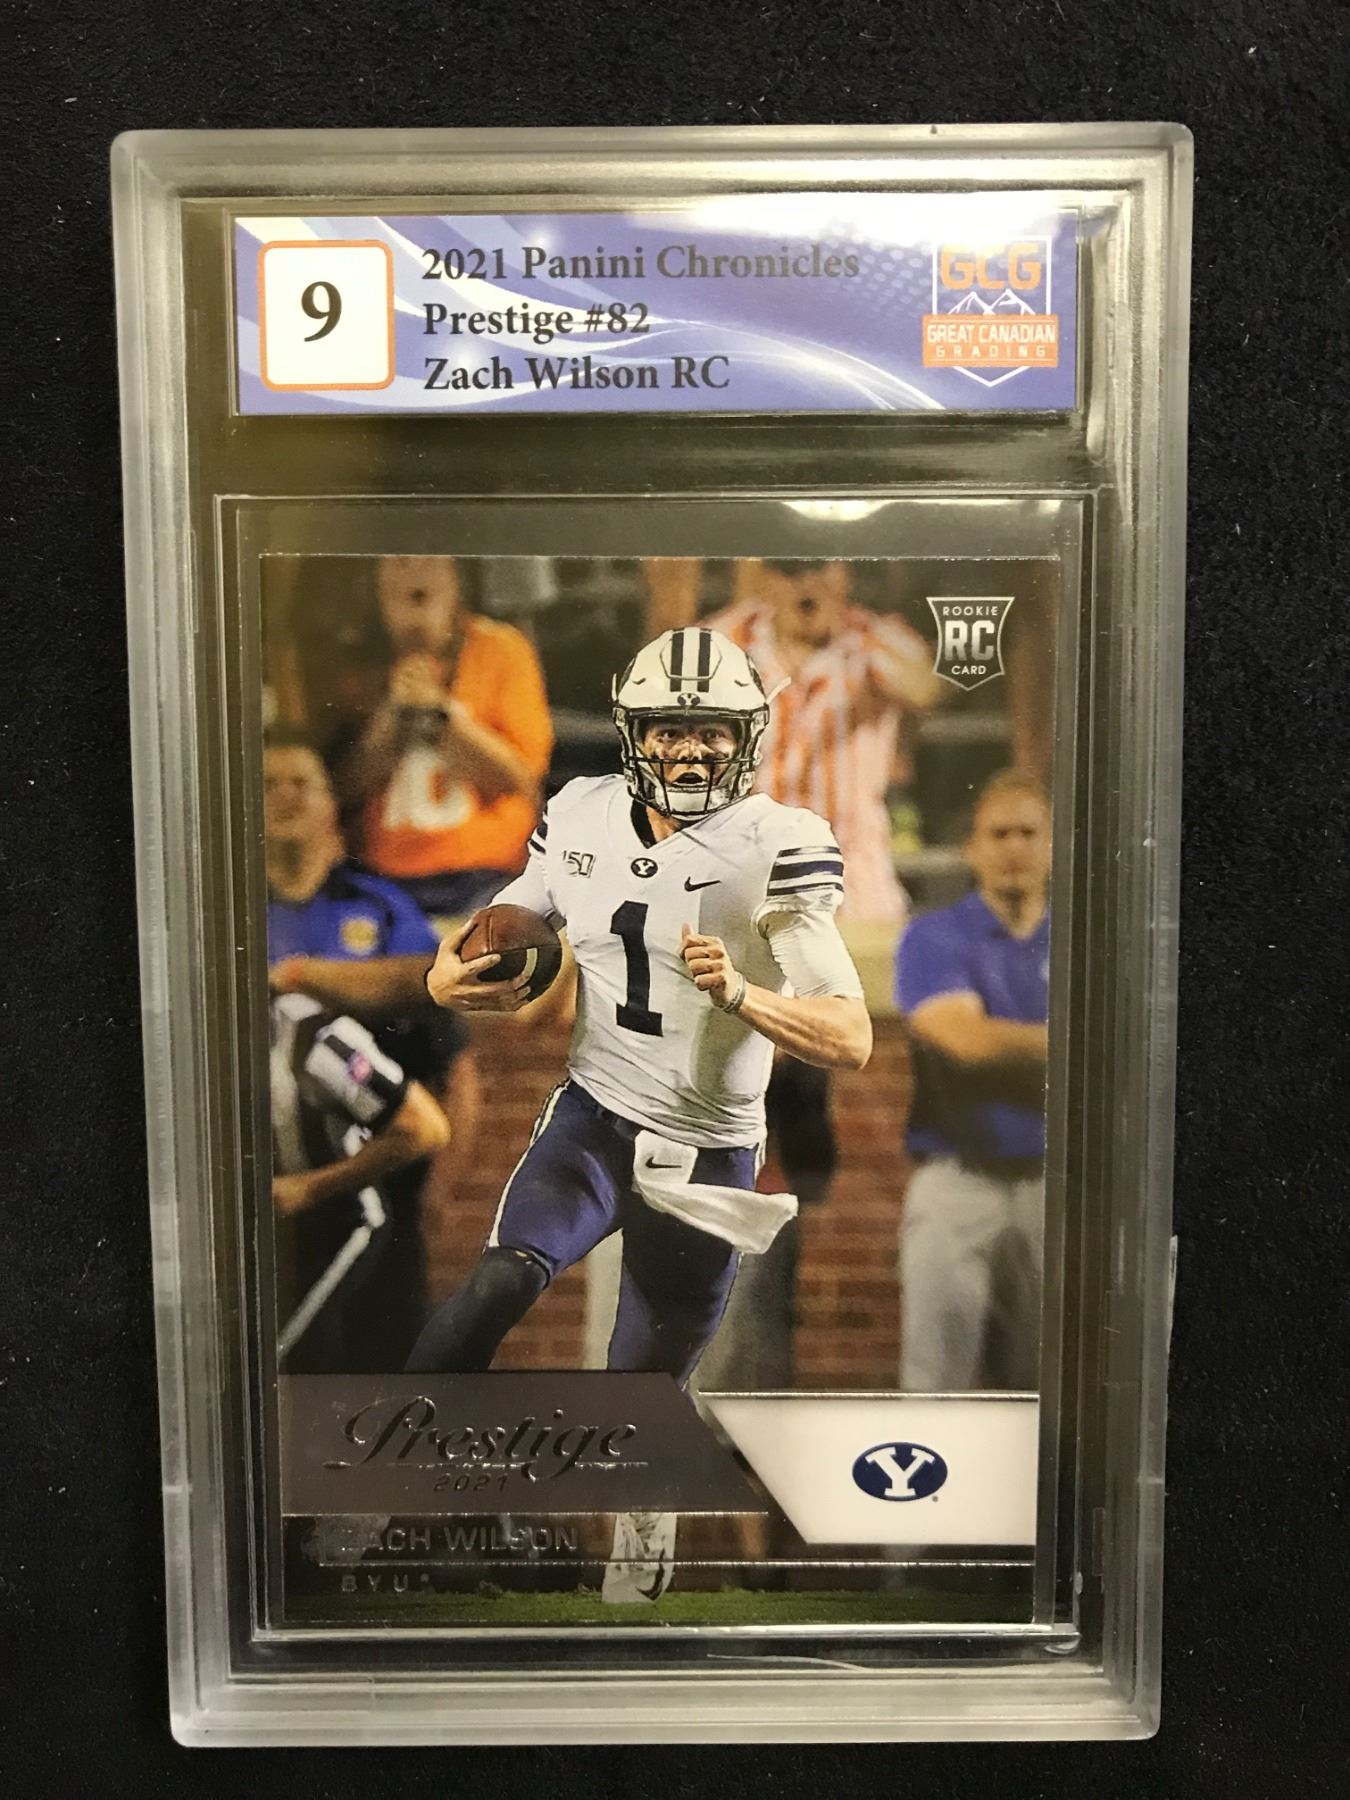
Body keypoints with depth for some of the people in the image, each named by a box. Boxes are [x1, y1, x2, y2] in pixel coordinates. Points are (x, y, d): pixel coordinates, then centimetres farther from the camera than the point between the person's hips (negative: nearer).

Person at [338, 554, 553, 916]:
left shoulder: (499, 649, -1)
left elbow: (519, 779, -6)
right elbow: (348, 791, 2)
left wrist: (440, 708, -14)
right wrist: (390, 711, -13)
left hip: (479, 873, -2)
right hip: (386, 879, 2)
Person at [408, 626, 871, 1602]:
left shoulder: (776, 848, -13)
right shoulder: (581, 820, -2)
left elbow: (851, 1039, -17)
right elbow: (497, 936, 11)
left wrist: (740, 994, -34)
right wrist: (454, 976, -12)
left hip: (707, 1156, -2)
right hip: (594, 1116, 2)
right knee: (508, 1275, -28)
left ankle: (638, 1571, 39)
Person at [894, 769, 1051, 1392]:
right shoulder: (934, 939, 1)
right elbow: (967, 1038, -14)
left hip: (1052, 1181, 3)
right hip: (957, 1178, -3)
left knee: (1041, 1379, 10)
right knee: (937, 1372, -3)